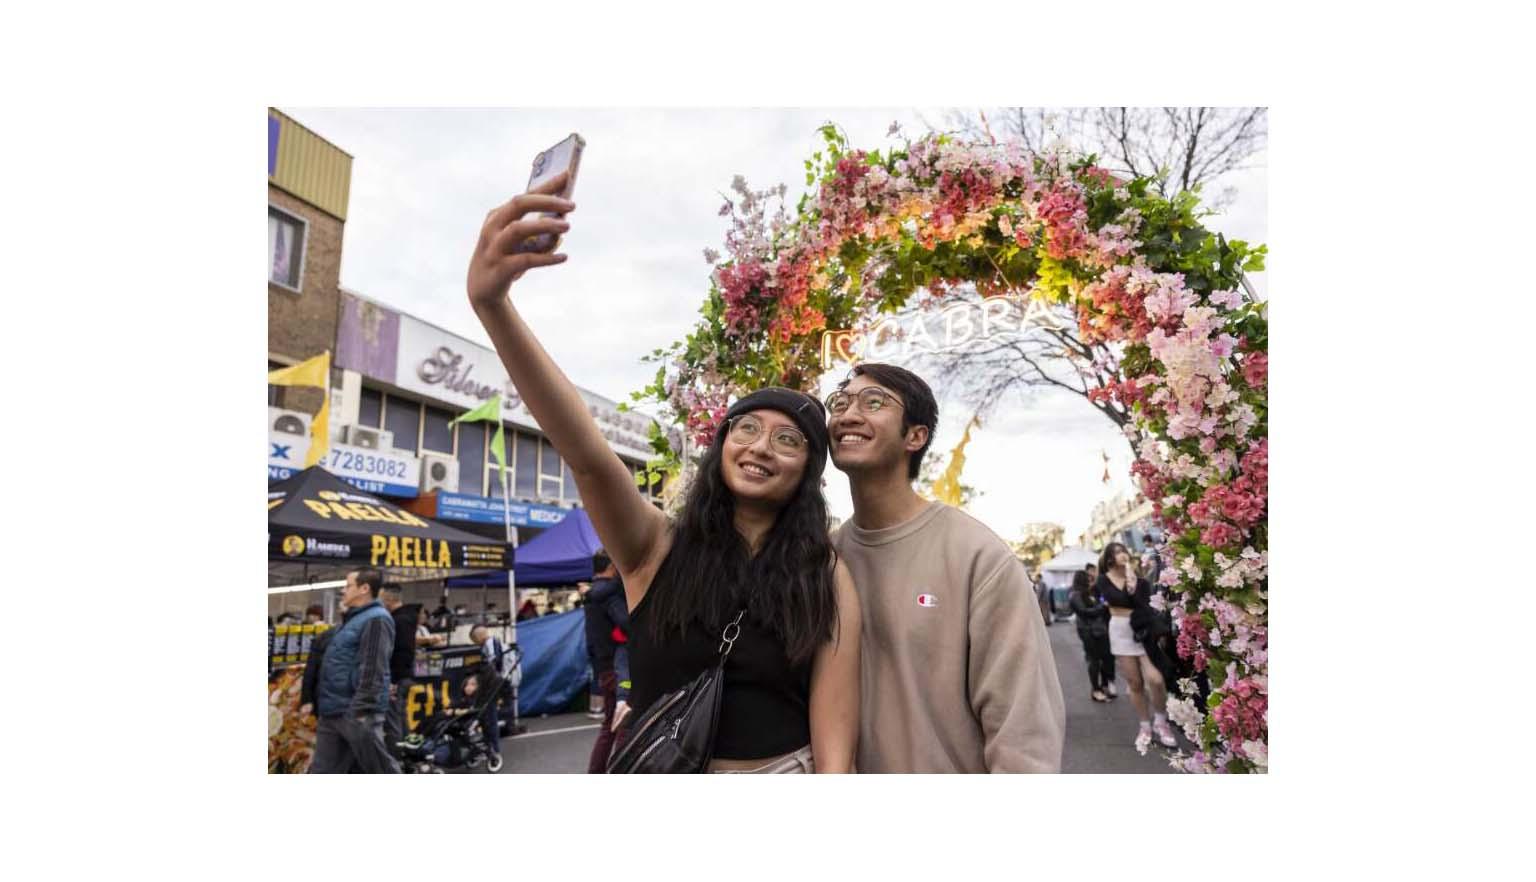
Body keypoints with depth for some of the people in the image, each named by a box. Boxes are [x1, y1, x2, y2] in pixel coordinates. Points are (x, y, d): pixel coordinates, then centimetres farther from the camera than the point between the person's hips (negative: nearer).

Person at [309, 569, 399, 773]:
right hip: (334, 712, 10)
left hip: (356, 712, -10)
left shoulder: (376, 619, -14)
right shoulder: (353, 619, 19)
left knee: (380, 769, -1)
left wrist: (360, 711, -24)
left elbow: (372, 670, -21)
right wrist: (314, 701, 22)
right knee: (322, 770, 11)